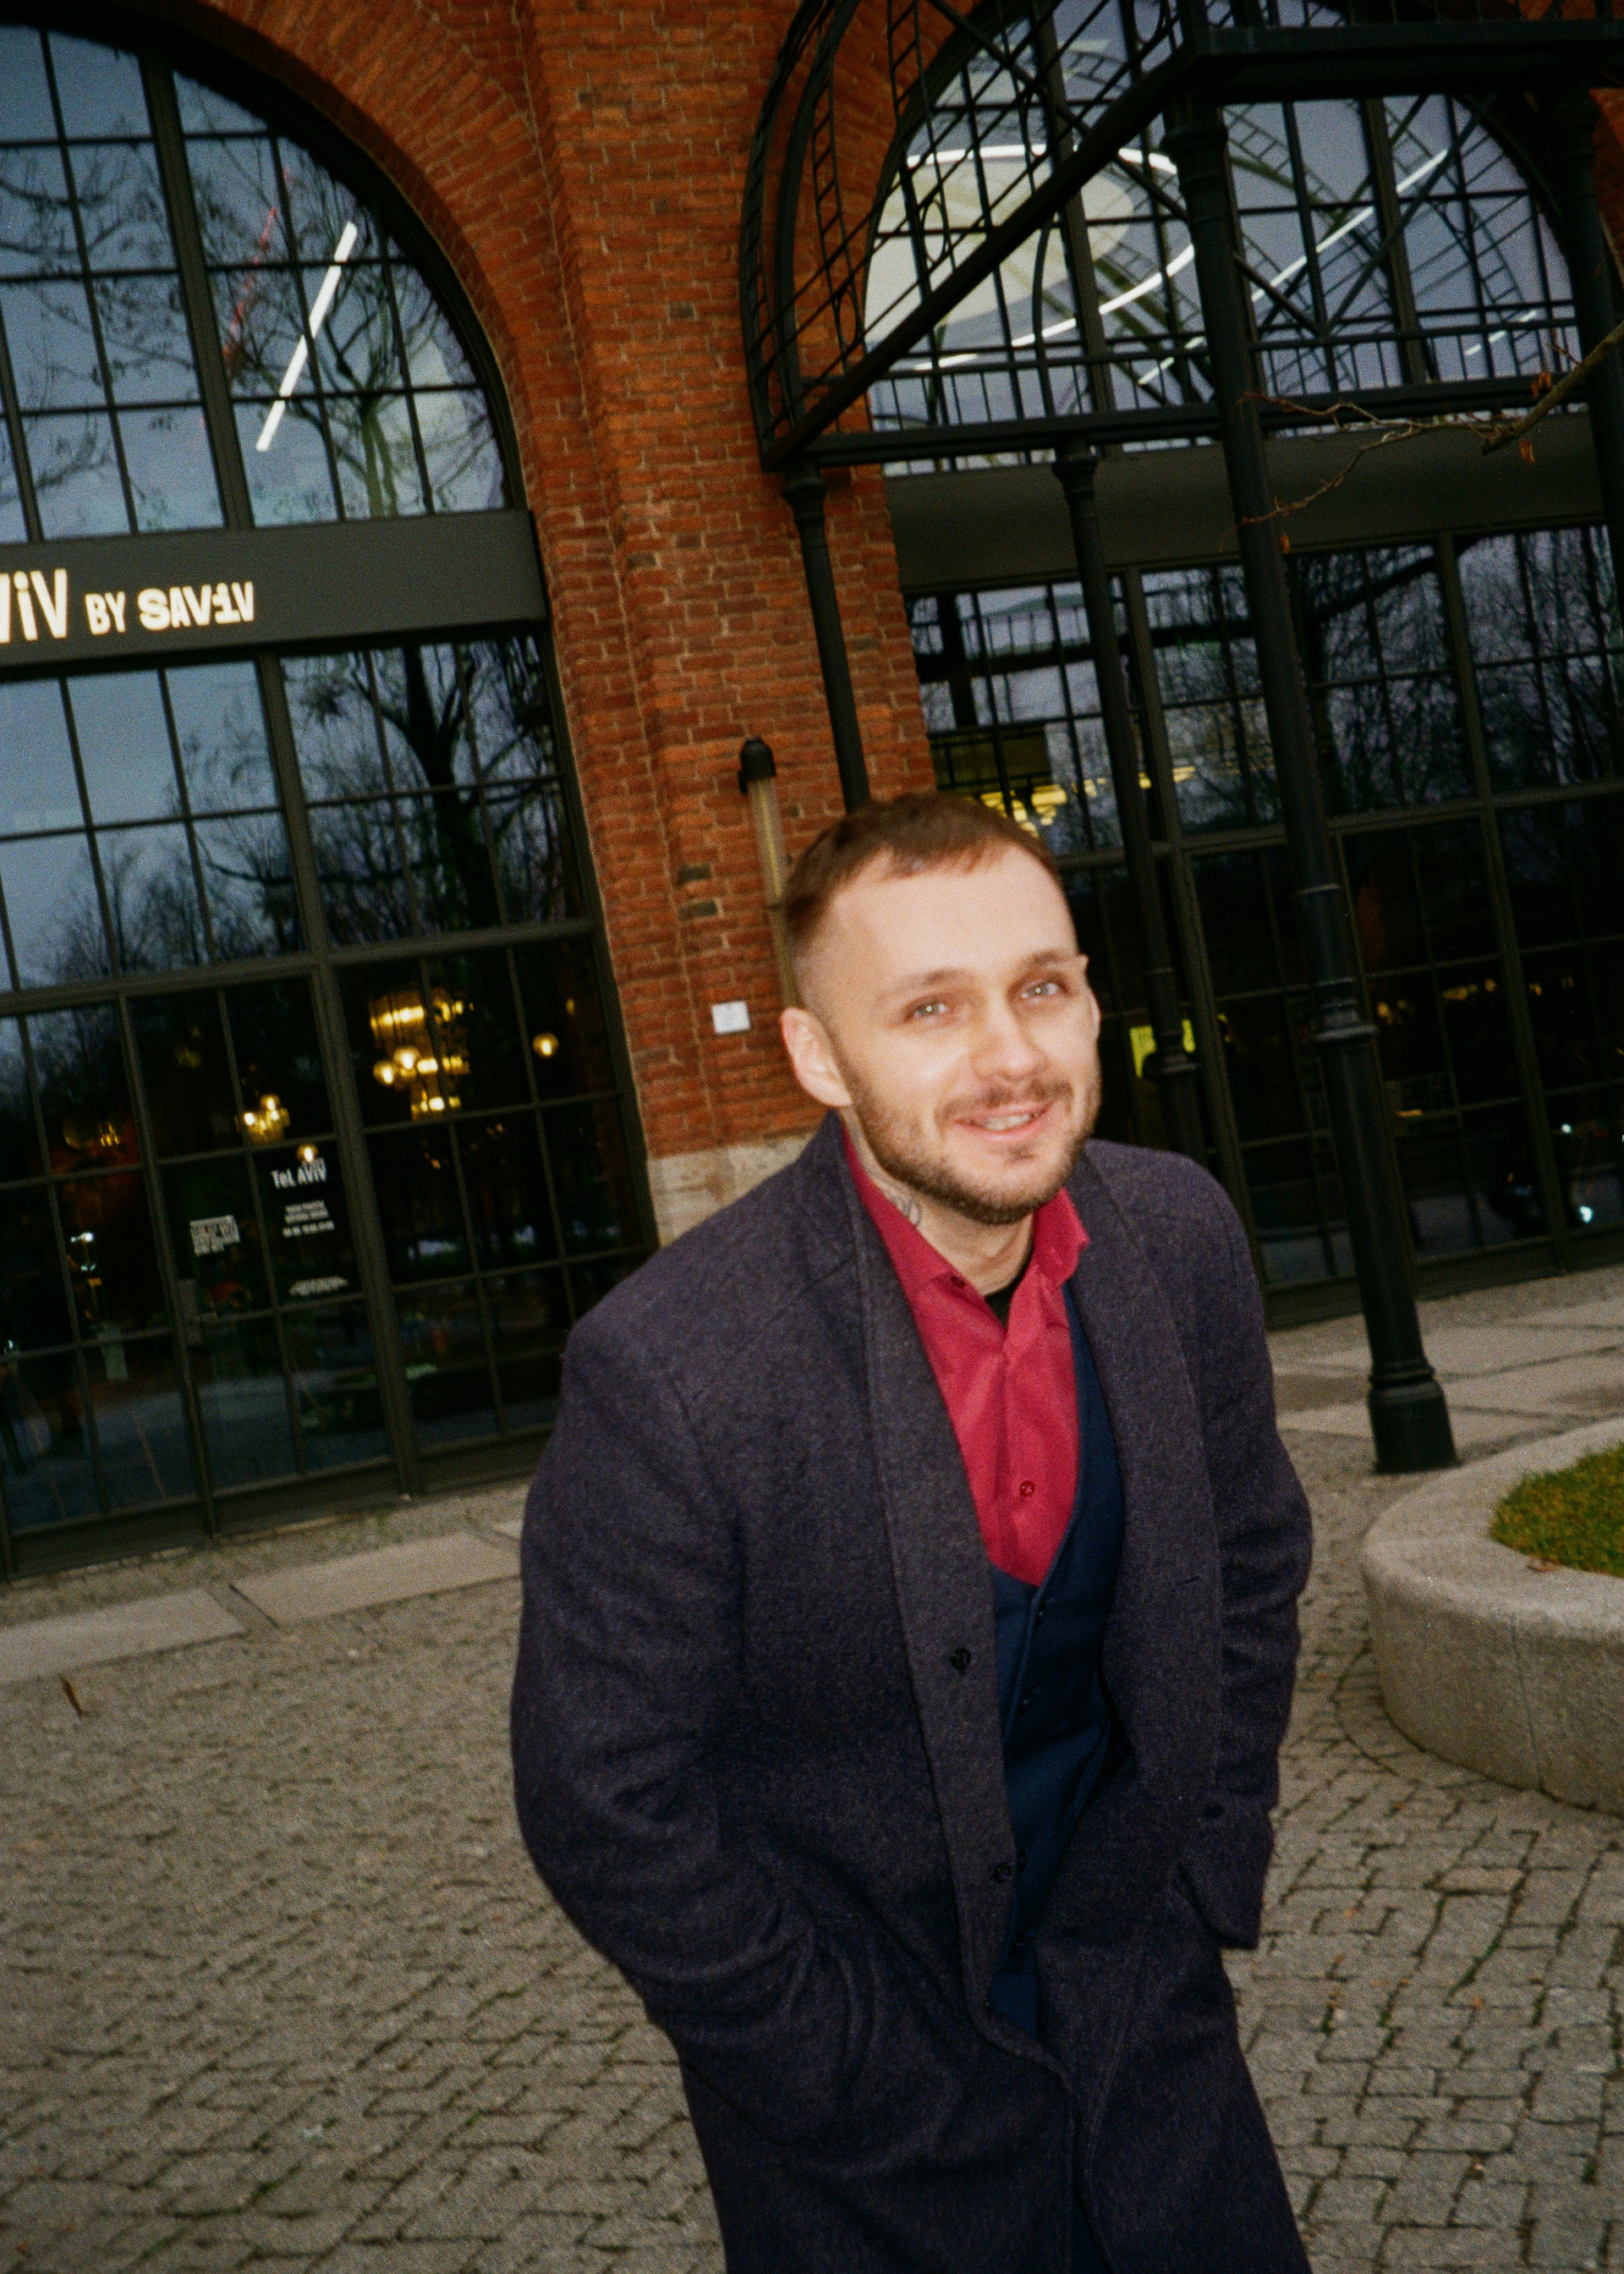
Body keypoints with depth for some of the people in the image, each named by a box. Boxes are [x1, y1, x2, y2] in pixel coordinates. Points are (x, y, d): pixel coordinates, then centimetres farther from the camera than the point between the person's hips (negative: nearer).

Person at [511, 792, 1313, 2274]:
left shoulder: (1180, 1236, -10)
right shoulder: (667, 1372, -27)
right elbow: (604, 1803, -18)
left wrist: (1210, 1886, 4)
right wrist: (853, 2080, -12)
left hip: (1140, 2005, 4)